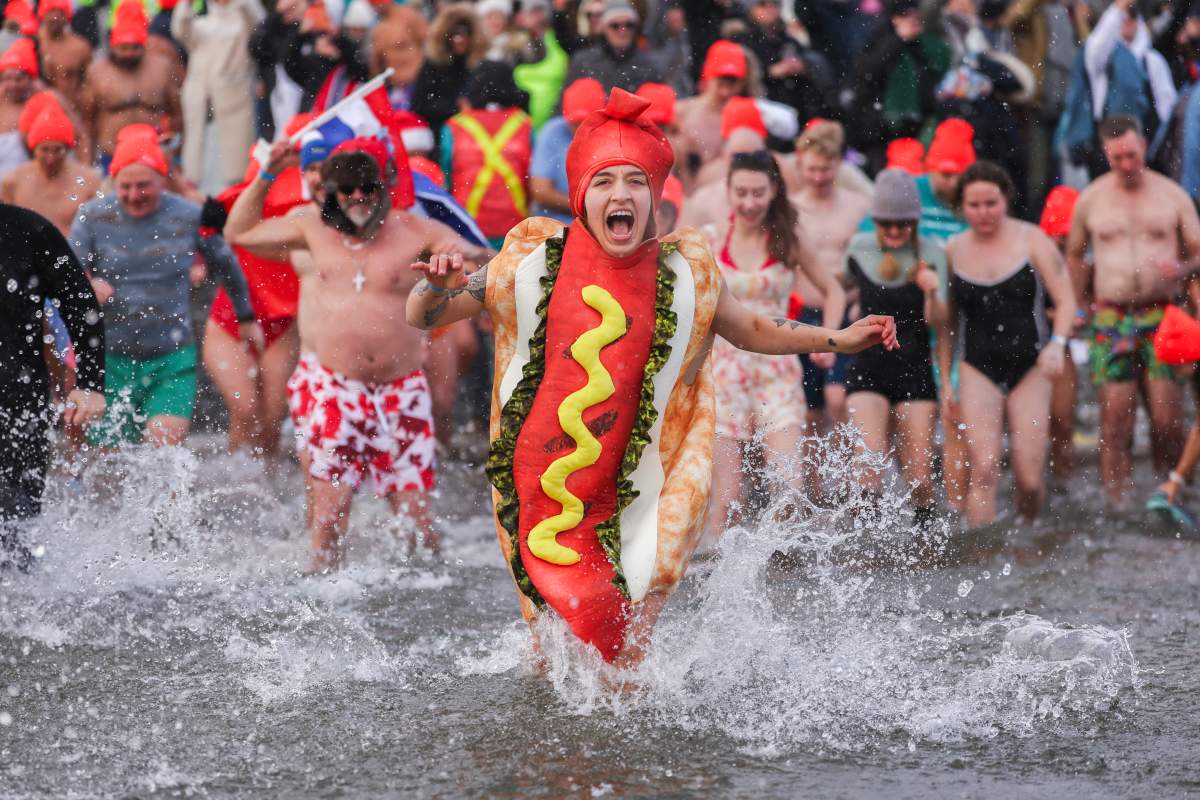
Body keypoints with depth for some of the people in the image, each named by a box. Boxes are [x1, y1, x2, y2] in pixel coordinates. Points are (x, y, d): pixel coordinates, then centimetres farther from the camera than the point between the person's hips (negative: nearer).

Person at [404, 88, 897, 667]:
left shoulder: (685, 273, 4)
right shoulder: (534, 260, -1)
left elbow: (752, 331, 23)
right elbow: (422, 319, 6)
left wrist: (840, 339, 15)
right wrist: (436, 290, -17)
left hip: (627, 505, 2)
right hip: (538, 502, -1)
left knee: (625, 651, -4)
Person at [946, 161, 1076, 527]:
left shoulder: (1032, 240, 0)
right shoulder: (953, 251, 4)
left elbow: (1065, 299, -2)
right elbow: (946, 322, 11)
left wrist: (1057, 343, -20)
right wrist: (945, 379, 7)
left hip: (1030, 366, 0)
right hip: (978, 369, 0)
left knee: (1029, 478, -4)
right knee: (984, 469, -15)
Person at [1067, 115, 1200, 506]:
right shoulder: (1091, 200, 6)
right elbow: (1075, 255, 18)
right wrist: (1084, 307, 12)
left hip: (1163, 317, -1)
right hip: (1111, 320, 1)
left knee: (1167, 416, -7)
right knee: (1115, 415, -4)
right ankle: (1115, 502, -1)